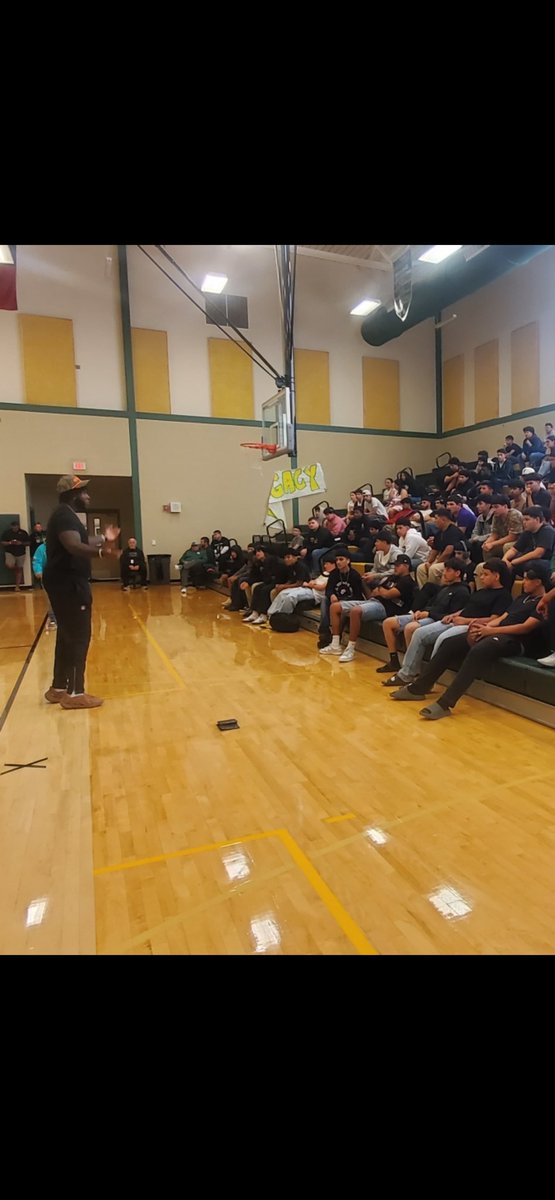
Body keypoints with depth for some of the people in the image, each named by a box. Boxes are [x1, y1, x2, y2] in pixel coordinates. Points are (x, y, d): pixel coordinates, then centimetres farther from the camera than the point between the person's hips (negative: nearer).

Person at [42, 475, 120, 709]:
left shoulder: (66, 515, 17)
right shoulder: (65, 516, -15)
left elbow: (79, 543, 28)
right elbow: (74, 546, -33)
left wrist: (104, 538, 35)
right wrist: (101, 551, -49)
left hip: (66, 583, 11)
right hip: (68, 584, -11)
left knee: (68, 635, 15)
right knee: (78, 636, -6)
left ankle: (58, 688, 25)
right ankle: (74, 693, 2)